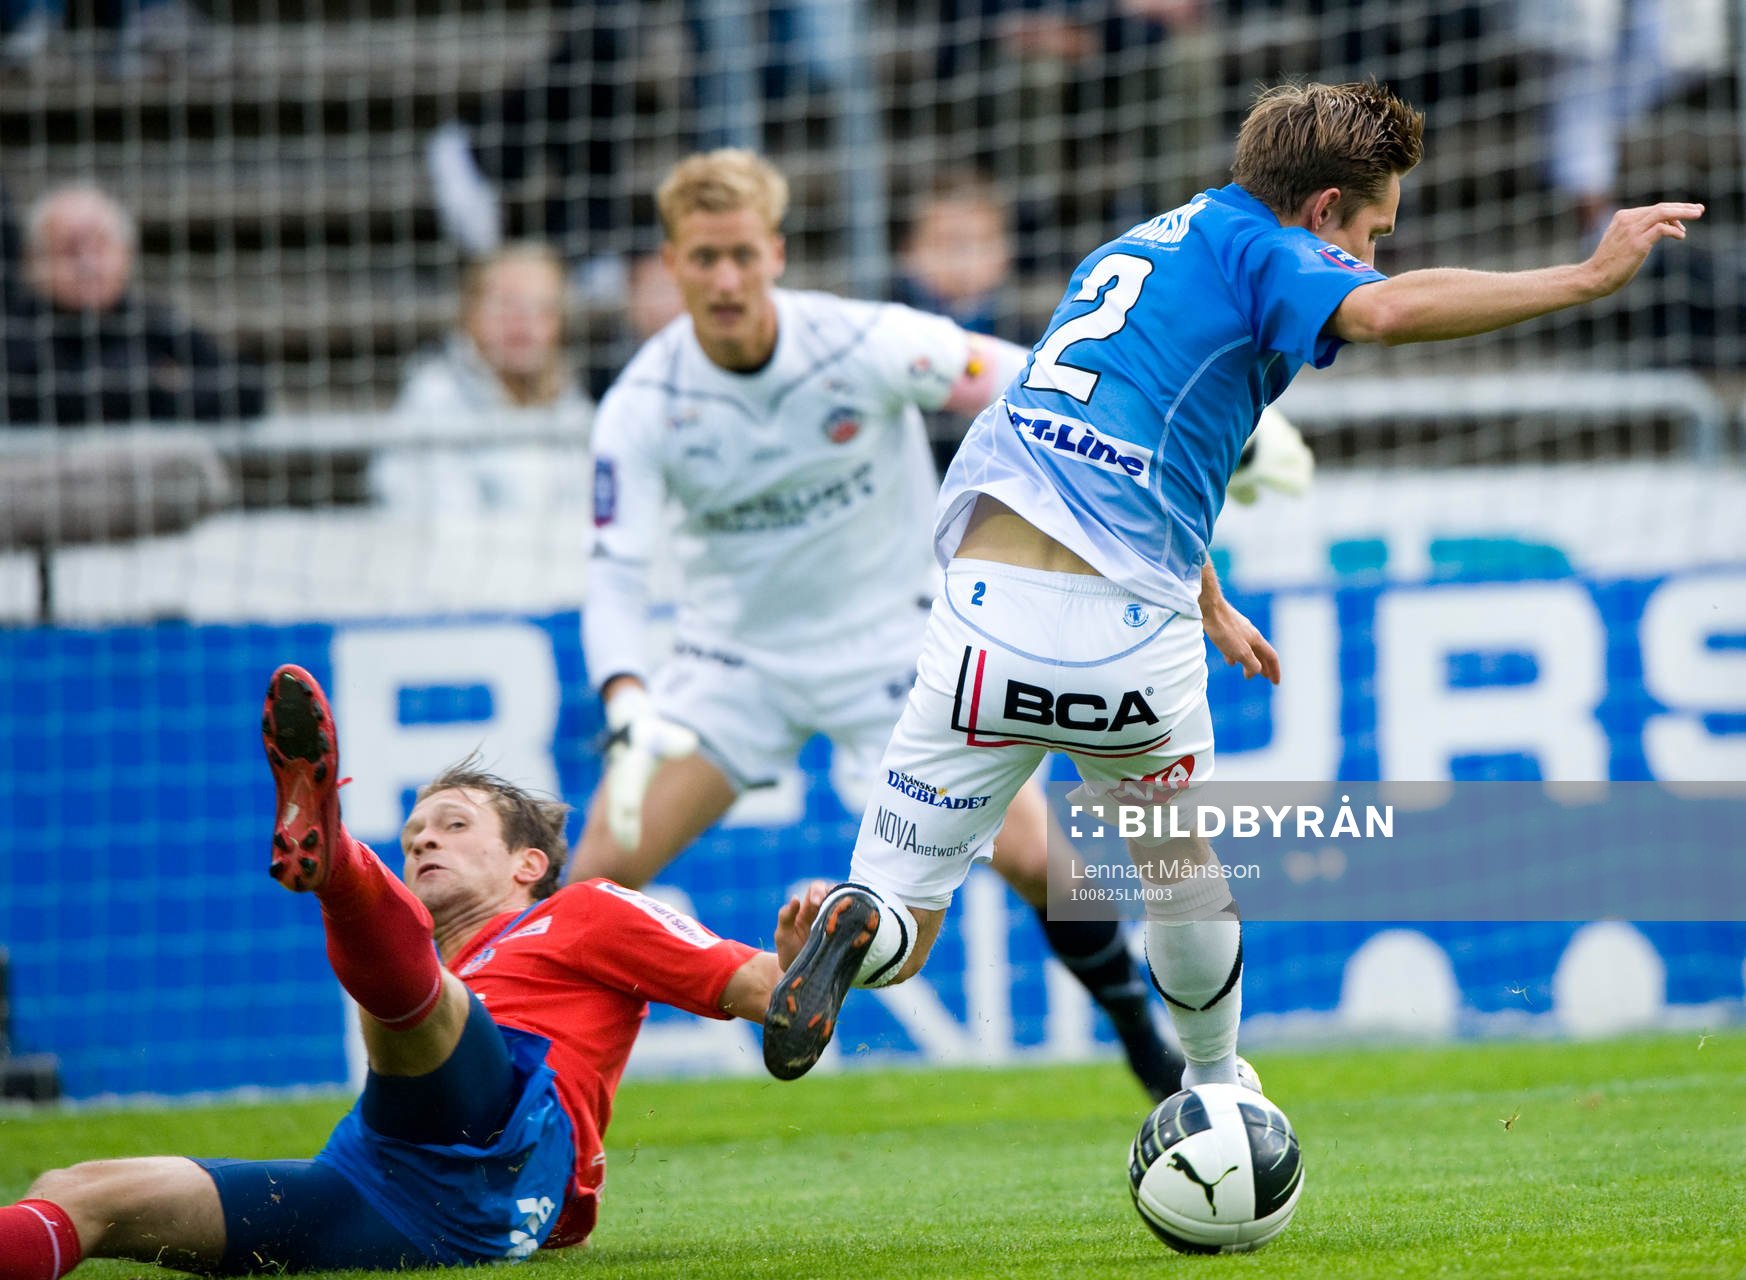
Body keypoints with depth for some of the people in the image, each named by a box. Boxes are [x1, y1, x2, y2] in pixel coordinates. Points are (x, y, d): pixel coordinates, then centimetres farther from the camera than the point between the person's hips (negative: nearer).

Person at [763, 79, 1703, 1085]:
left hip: (987, 617, 5)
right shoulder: (1247, 246, 2)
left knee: (900, 939, 4)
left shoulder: (1133, 252, 26)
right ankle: (1216, 1093, 43)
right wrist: (1589, 277, -14)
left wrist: (1214, 611, 51)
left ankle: (855, 929, -29)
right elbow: (1387, 311, -20)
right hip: (1132, 640, -5)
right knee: (1180, 860, 27)